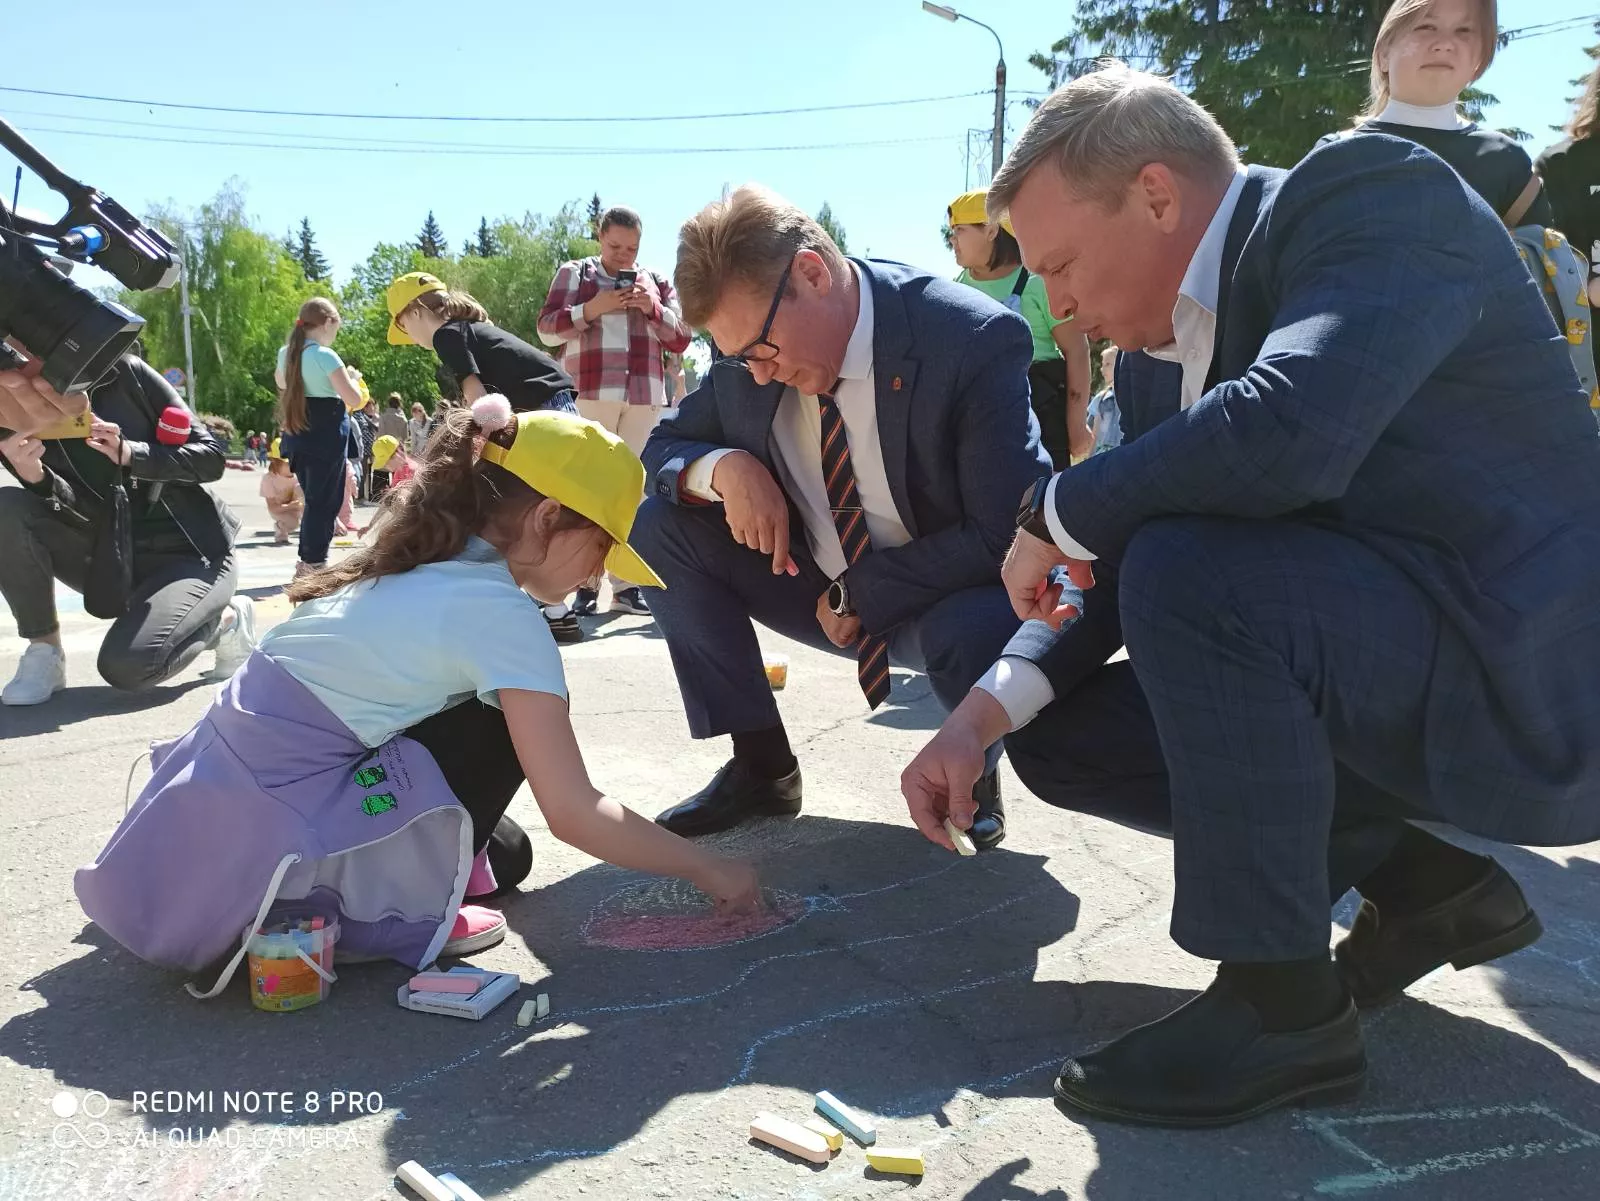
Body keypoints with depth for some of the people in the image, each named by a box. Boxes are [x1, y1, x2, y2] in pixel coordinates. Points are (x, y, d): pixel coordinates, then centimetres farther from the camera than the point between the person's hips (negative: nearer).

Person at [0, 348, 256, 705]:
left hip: (194, 555, -4)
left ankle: (223, 621, 3)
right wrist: (33, 475, -33)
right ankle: (44, 652, -5)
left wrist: (130, 454, -25)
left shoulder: (123, 375, -13)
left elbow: (212, 457, -11)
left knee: (126, 664, -27)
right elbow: (84, 514, -15)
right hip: (115, 564, 4)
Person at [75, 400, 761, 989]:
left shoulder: (422, 566, 9)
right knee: (508, 722, -5)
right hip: (278, 836, -8)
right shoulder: (502, 613, -16)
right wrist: (705, 870, -5)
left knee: (503, 854, 17)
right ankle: (392, 912, 1)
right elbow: (572, 812, -16)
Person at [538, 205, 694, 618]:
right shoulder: (574, 273, 12)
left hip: (645, 397, 3)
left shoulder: (657, 281, 18)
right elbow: (547, 329, 3)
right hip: (591, 394, -2)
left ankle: (626, 584, 5)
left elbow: (681, 340, 15)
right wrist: (593, 308, -10)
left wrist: (653, 309, -2)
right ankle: (586, 584, 0)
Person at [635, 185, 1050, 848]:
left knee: (972, 630, -40)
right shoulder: (748, 358, -9)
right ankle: (761, 767, 1)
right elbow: (664, 445, 5)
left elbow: (1008, 533, -25)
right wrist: (721, 467, -19)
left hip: (946, 601, -5)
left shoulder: (975, 339, -24)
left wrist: (861, 594, -21)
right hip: (822, 588, 5)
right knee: (660, 521, -9)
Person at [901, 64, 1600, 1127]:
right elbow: (1125, 570, 9)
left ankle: (1283, 1002, -13)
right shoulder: (1159, 352, 7)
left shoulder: (1372, 194, -16)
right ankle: (1418, 877, 10)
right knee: (1061, 737, 5)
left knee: (1192, 576, -31)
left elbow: (1290, 429, -35)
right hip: (1369, 674, 9)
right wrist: (984, 713, -5)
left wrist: (1059, 513, -19)